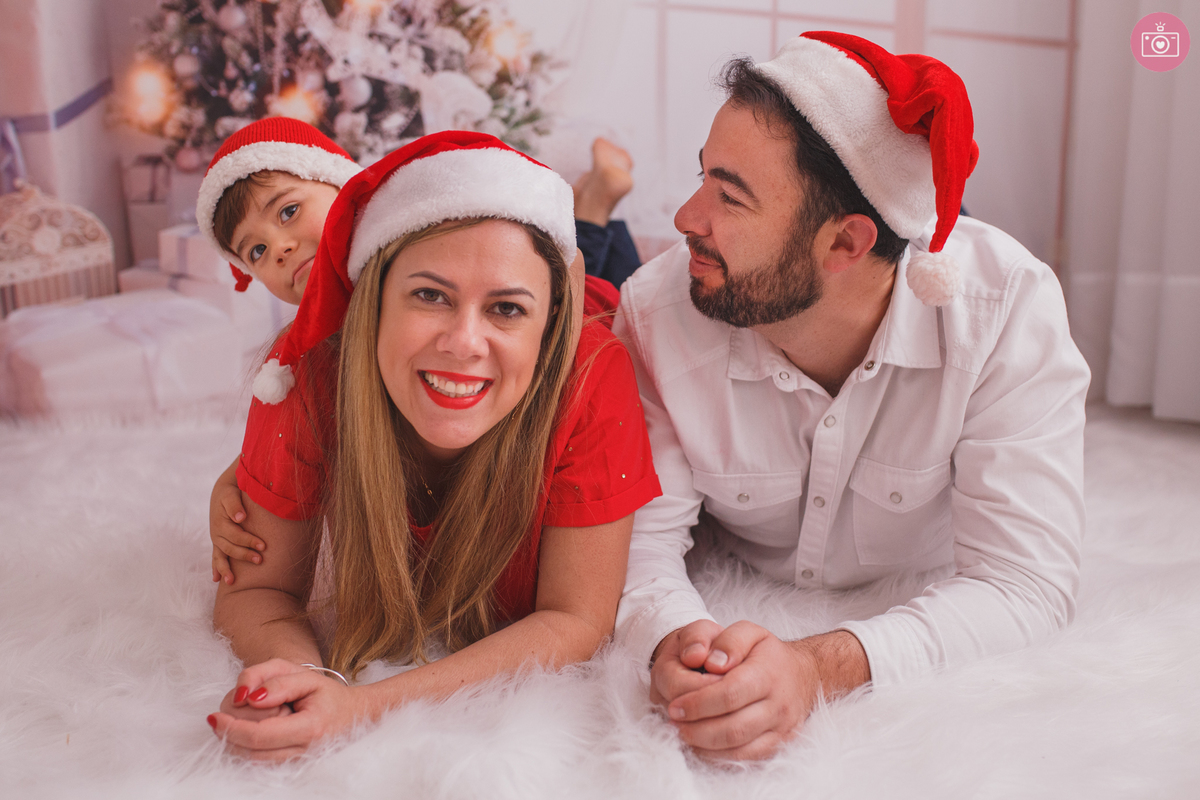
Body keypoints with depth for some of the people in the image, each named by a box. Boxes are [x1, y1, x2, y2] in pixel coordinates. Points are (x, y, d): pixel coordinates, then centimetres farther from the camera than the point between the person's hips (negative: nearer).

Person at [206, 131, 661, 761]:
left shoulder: (591, 376, -33)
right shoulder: (308, 378, -27)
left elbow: (575, 619, -27)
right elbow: (256, 590, -16)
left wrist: (365, 707, -38)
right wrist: (310, 674, -40)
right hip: (371, 641, 2)